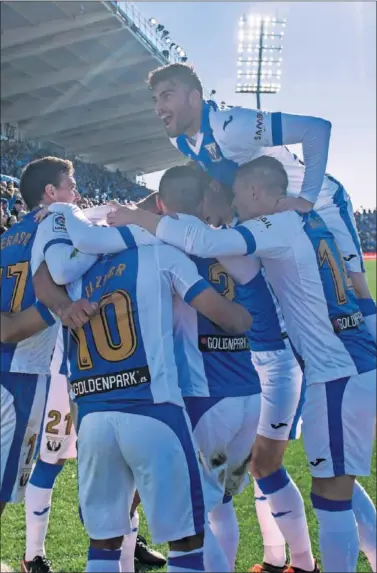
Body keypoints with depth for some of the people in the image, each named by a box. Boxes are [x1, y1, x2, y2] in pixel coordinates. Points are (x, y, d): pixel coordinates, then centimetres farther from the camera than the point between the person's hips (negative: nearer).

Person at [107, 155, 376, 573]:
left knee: (331, 496, 1)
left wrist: (135, 218, -15)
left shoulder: (280, 227, -13)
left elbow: (203, 243, -26)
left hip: (338, 373, -9)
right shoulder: (307, 223, 15)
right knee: (339, 484, 22)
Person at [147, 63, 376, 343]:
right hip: (272, 215, 8)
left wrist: (306, 198, -36)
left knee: (353, 288, -5)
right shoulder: (181, 141, -7)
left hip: (318, 204, -8)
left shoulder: (230, 125, -33)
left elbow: (317, 129, -36)